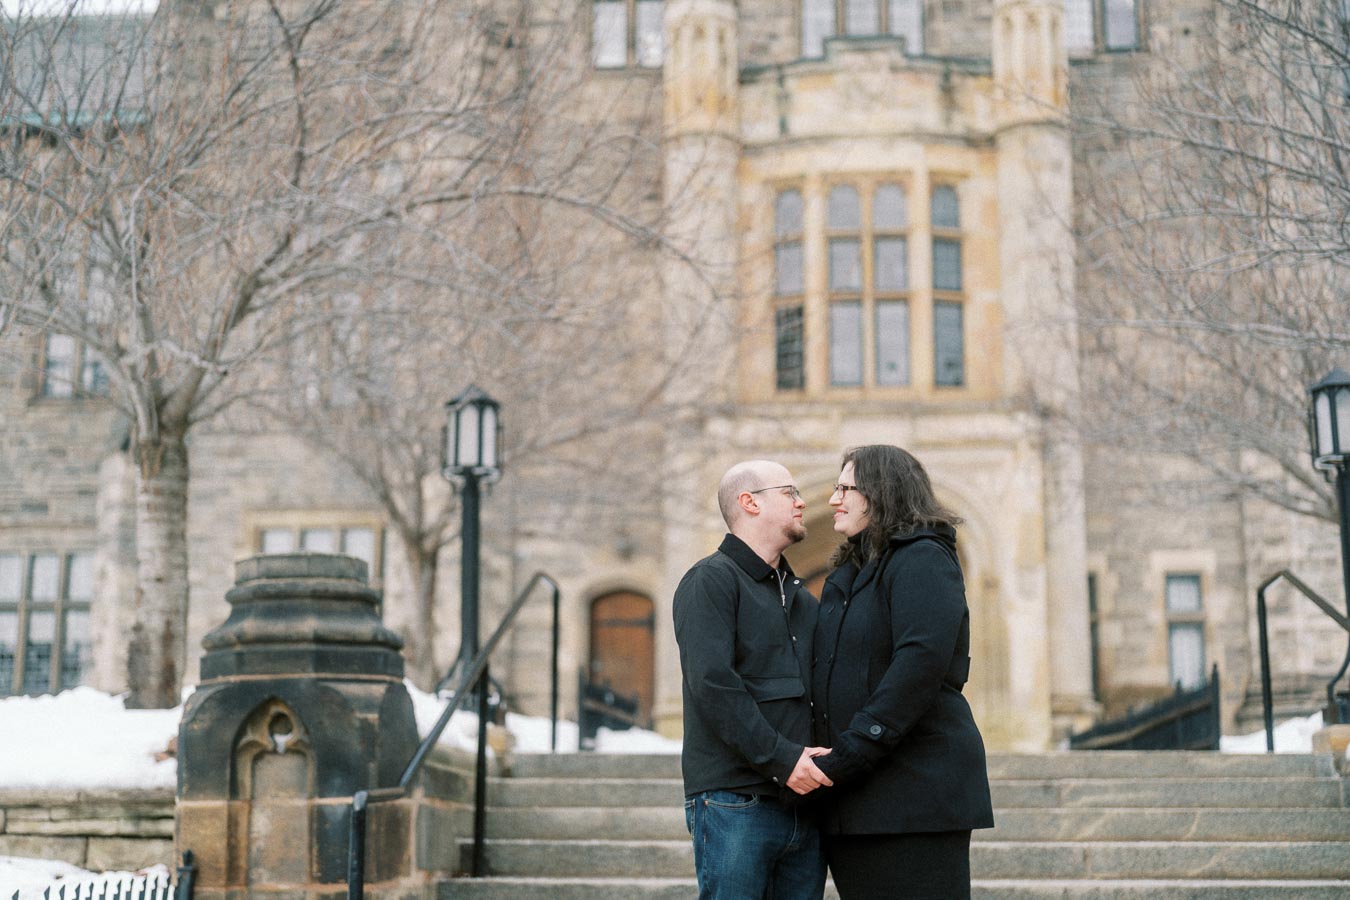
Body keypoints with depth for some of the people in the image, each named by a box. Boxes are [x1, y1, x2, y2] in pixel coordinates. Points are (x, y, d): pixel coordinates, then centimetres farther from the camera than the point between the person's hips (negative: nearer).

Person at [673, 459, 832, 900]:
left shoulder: (803, 598, 23)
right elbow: (711, 683, -15)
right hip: (735, 805, -7)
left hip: (804, 805, 7)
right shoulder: (711, 579, -3)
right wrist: (780, 759, -20)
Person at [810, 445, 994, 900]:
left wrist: (847, 755, -21)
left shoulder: (923, 559, -7)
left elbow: (921, 662, -20)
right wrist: (823, 755, 5)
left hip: (916, 791, -8)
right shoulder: (849, 575, 21)